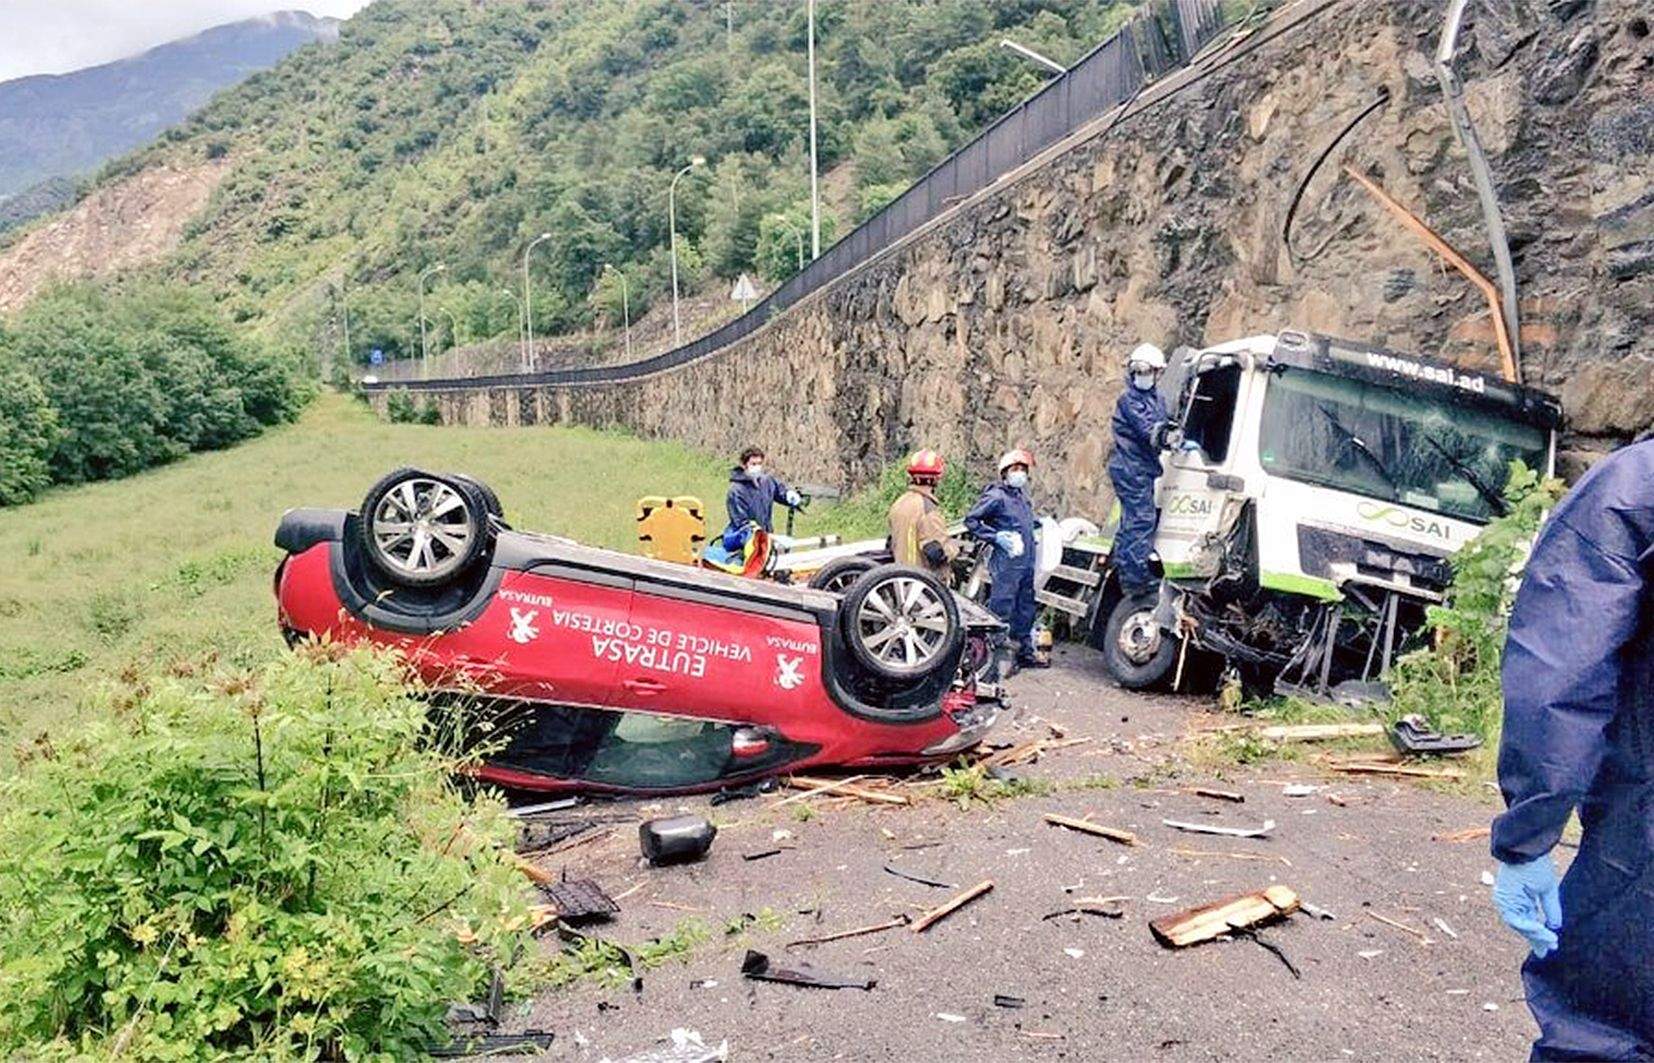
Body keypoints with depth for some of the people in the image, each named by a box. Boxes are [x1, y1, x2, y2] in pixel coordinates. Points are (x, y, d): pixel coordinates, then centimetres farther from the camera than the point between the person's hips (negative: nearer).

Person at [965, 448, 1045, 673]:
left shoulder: (1022, 494, 15)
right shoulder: (996, 496, -11)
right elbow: (971, 520, -12)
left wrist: (1034, 522, 15)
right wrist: (996, 537, -17)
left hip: (1026, 563, 9)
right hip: (1006, 564, -9)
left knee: (1025, 610, 17)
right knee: (1001, 611, -5)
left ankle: (1025, 652, 28)